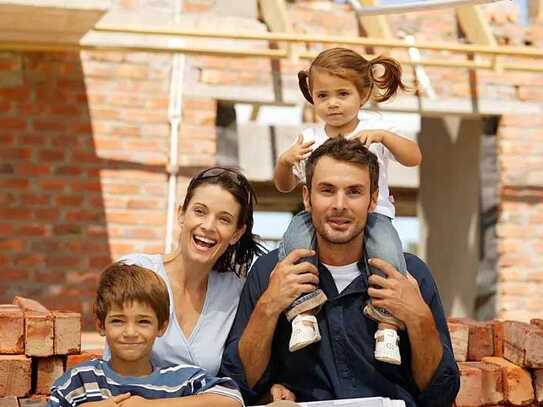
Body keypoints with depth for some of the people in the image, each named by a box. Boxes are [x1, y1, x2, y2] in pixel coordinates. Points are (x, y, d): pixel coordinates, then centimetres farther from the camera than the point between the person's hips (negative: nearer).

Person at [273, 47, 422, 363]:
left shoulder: (374, 128, 1)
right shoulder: (310, 139, 7)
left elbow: (414, 158, -11)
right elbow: (285, 186, 16)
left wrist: (382, 135, -26)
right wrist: (285, 161, -7)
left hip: (372, 213, -2)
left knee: (387, 250, -33)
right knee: (296, 231, -30)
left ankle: (388, 325, -27)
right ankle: (303, 313, -30)